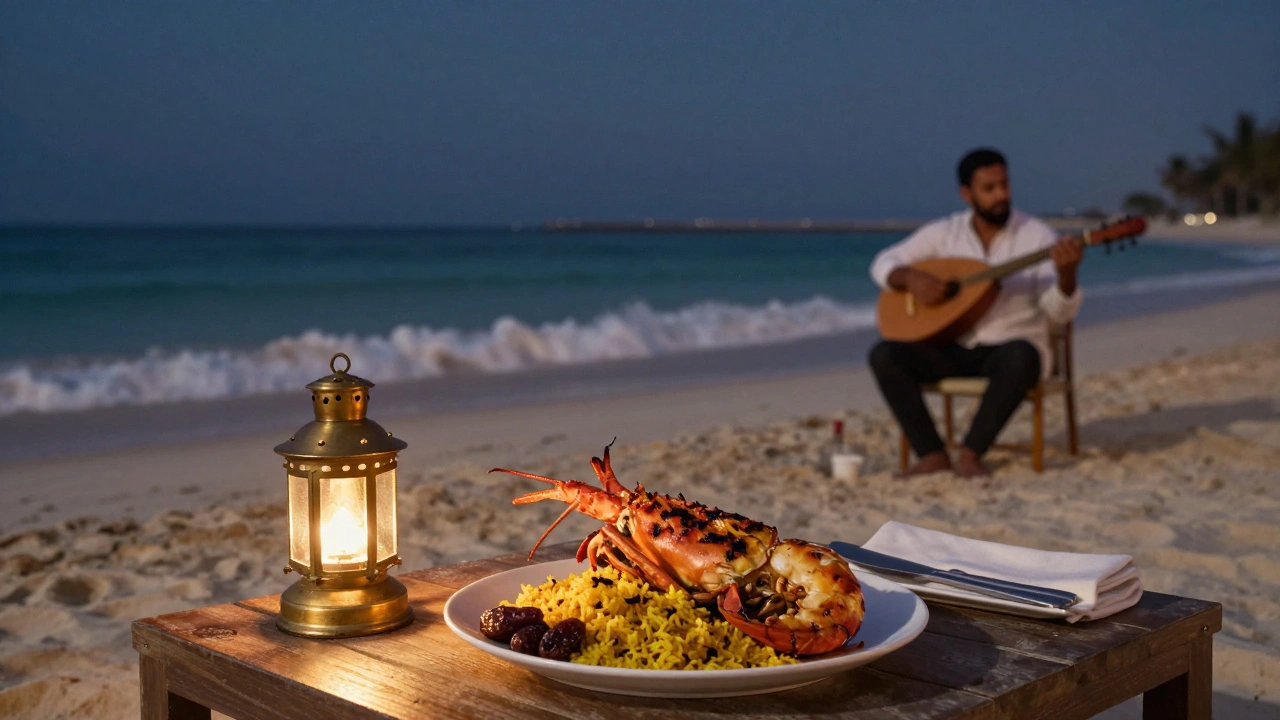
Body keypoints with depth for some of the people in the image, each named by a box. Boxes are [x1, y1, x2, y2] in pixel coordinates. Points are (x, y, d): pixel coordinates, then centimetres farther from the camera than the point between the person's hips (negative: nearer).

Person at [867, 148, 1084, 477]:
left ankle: (970, 453, -24)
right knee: (884, 355, -21)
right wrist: (911, 278, -16)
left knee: (1020, 358, -39)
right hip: (955, 349, 3)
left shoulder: (1038, 236, -5)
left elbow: (1059, 311, -13)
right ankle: (933, 454, -18)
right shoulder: (944, 232, 3)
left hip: (1011, 347, -3)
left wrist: (1066, 273, -35)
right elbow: (883, 263, 6)